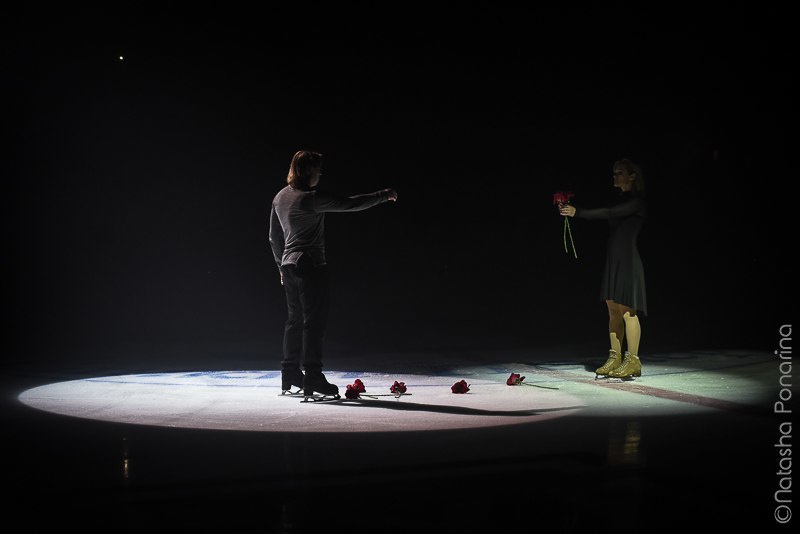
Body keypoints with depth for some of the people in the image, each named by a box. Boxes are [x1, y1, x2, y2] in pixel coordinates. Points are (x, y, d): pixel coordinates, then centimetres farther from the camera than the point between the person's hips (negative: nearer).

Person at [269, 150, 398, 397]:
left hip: (289, 265, 9)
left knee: (295, 319, 16)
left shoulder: (280, 198, 11)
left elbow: (274, 237, 18)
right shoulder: (311, 198, -15)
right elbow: (350, 204, -16)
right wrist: (383, 196, -6)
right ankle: (312, 376, -7)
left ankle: (290, 374, 22)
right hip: (310, 265, -9)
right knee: (314, 320, -6)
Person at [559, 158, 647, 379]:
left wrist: (578, 212, -22)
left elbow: (609, 214, -20)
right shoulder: (622, 200, 18)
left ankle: (633, 360, -3)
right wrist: (571, 211, 3)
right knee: (613, 311, 8)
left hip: (628, 260, -9)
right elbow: (607, 216, 12)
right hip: (613, 260, 9)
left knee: (627, 311, -8)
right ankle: (615, 358, 13)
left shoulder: (637, 201, -9)